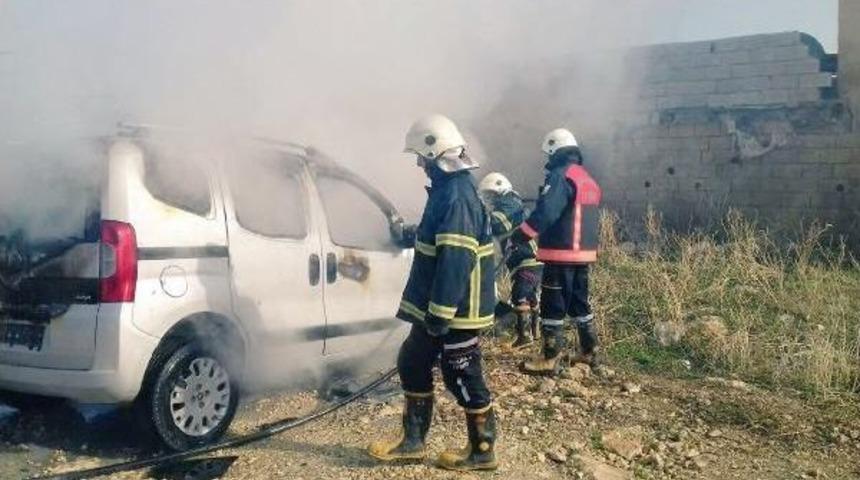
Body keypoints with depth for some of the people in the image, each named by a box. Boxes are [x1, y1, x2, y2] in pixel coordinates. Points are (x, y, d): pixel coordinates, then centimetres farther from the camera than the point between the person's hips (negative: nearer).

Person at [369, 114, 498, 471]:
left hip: (456, 311, -11)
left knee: (464, 380, 3)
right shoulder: (447, 189, 12)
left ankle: (482, 452, 20)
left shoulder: (457, 196, -21)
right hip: (436, 307, 11)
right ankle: (412, 441, 29)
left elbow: (455, 262, -26)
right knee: (412, 364, 17)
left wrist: (440, 314, -26)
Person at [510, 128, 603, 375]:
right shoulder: (588, 179, 17)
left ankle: (550, 359, 1)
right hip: (584, 252, 9)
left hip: (561, 253, -9)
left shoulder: (561, 176, -14)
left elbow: (544, 213, -24)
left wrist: (518, 236, -17)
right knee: (579, 302, 18)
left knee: (553, 306, -3)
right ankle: (590, 352, 25)